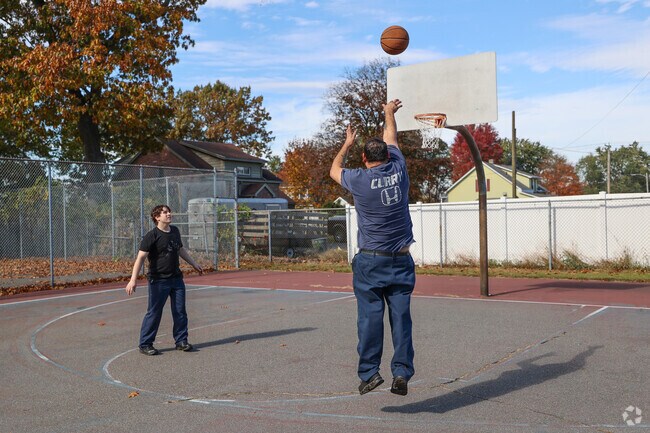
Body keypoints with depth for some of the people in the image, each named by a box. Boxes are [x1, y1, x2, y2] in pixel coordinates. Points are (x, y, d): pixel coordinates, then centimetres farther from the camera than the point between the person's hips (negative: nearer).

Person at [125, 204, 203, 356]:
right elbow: (140, 257, -18)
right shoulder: (152, 236, -13)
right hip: (158, 280, -6)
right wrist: (133, 280, -26)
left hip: (176, 278, 6)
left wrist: (194, 264, 31)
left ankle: (181, 341, 20)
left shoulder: (175, 231, 8)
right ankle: (145, 344, 11)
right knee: (154, 313, -1)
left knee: (180, 311, 8)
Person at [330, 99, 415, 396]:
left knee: (370, 316, 0)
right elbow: (391, 138, 21)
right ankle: (402, 372, 1)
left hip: (370, 261, -3)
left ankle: (369, 372, 1)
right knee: (401, 317, 3)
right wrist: (389, 112, 39)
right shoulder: (398, 171, 2)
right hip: (401, 260, 3)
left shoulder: (359, 180, -6)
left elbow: (334, 171, 17)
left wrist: (347, 144, 31)